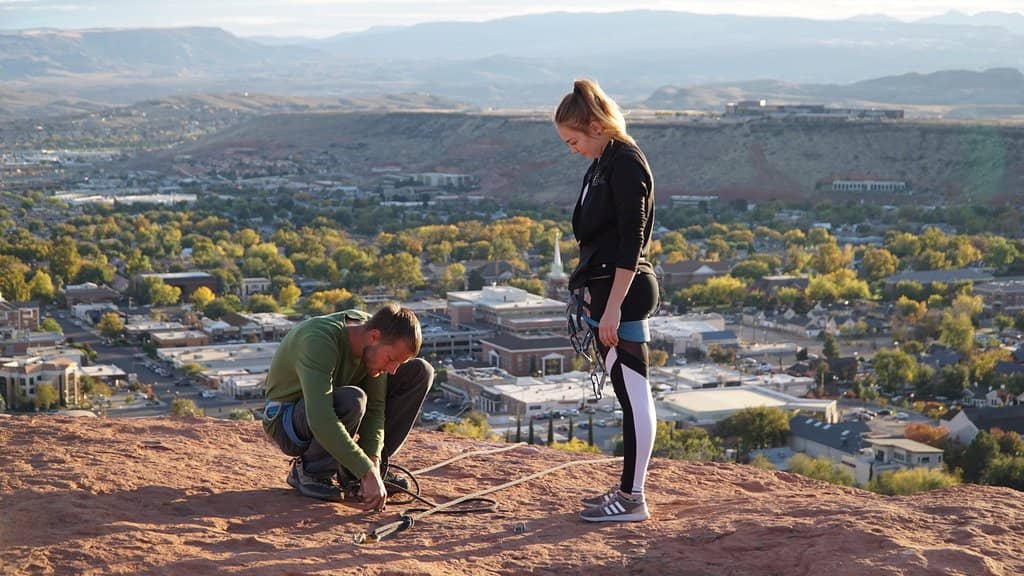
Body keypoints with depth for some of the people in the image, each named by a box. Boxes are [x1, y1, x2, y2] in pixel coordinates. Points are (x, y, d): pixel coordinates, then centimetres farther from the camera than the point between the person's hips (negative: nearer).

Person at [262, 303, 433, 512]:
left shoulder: (373, 334, -12)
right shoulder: (319, 341, -34)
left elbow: (375, 407, -11)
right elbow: (321, 421, -44)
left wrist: (373, 463, -25)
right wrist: (367, 473, -44)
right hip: (288, 422, -7)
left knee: (420, 372, -7)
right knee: (352, 400, -40)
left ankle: (350, 470, -3)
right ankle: (310, 471, -11)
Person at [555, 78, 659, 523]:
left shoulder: (626, 165, -15)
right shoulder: (603, 164, 14)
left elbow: (631, 244, -19)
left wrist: (613, 307, -21)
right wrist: (592, 295, 20)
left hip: (624, 292, -10)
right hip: (604, 289, 10)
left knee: (633, 394, -5)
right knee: (627, 394, 14)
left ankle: (632, 499, -1)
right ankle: (627, 489, 21)